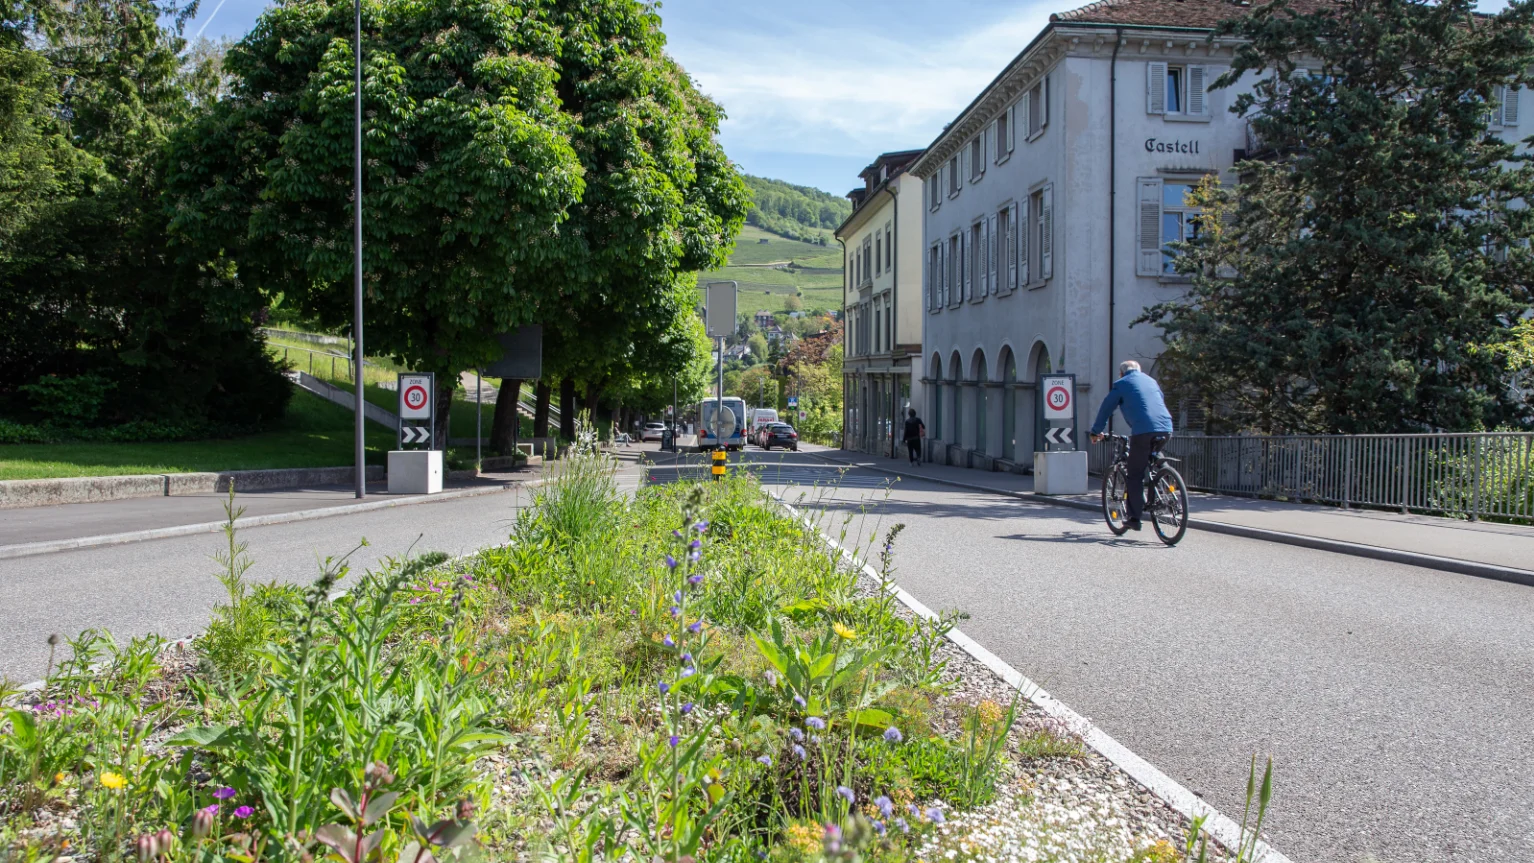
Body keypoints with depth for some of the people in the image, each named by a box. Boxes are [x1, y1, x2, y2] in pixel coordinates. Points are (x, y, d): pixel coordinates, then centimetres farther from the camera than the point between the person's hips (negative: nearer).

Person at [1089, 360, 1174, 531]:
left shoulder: (1122, 384, 12)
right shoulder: (1151, 380, 28)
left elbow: (1106, 408, 16)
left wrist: (1096, 432, 28)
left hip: (1143, 431, -5)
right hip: (1165, 429, 5)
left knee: (1135, 475, 1)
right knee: (1150, 464, 25)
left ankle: (1134, 518, -1)